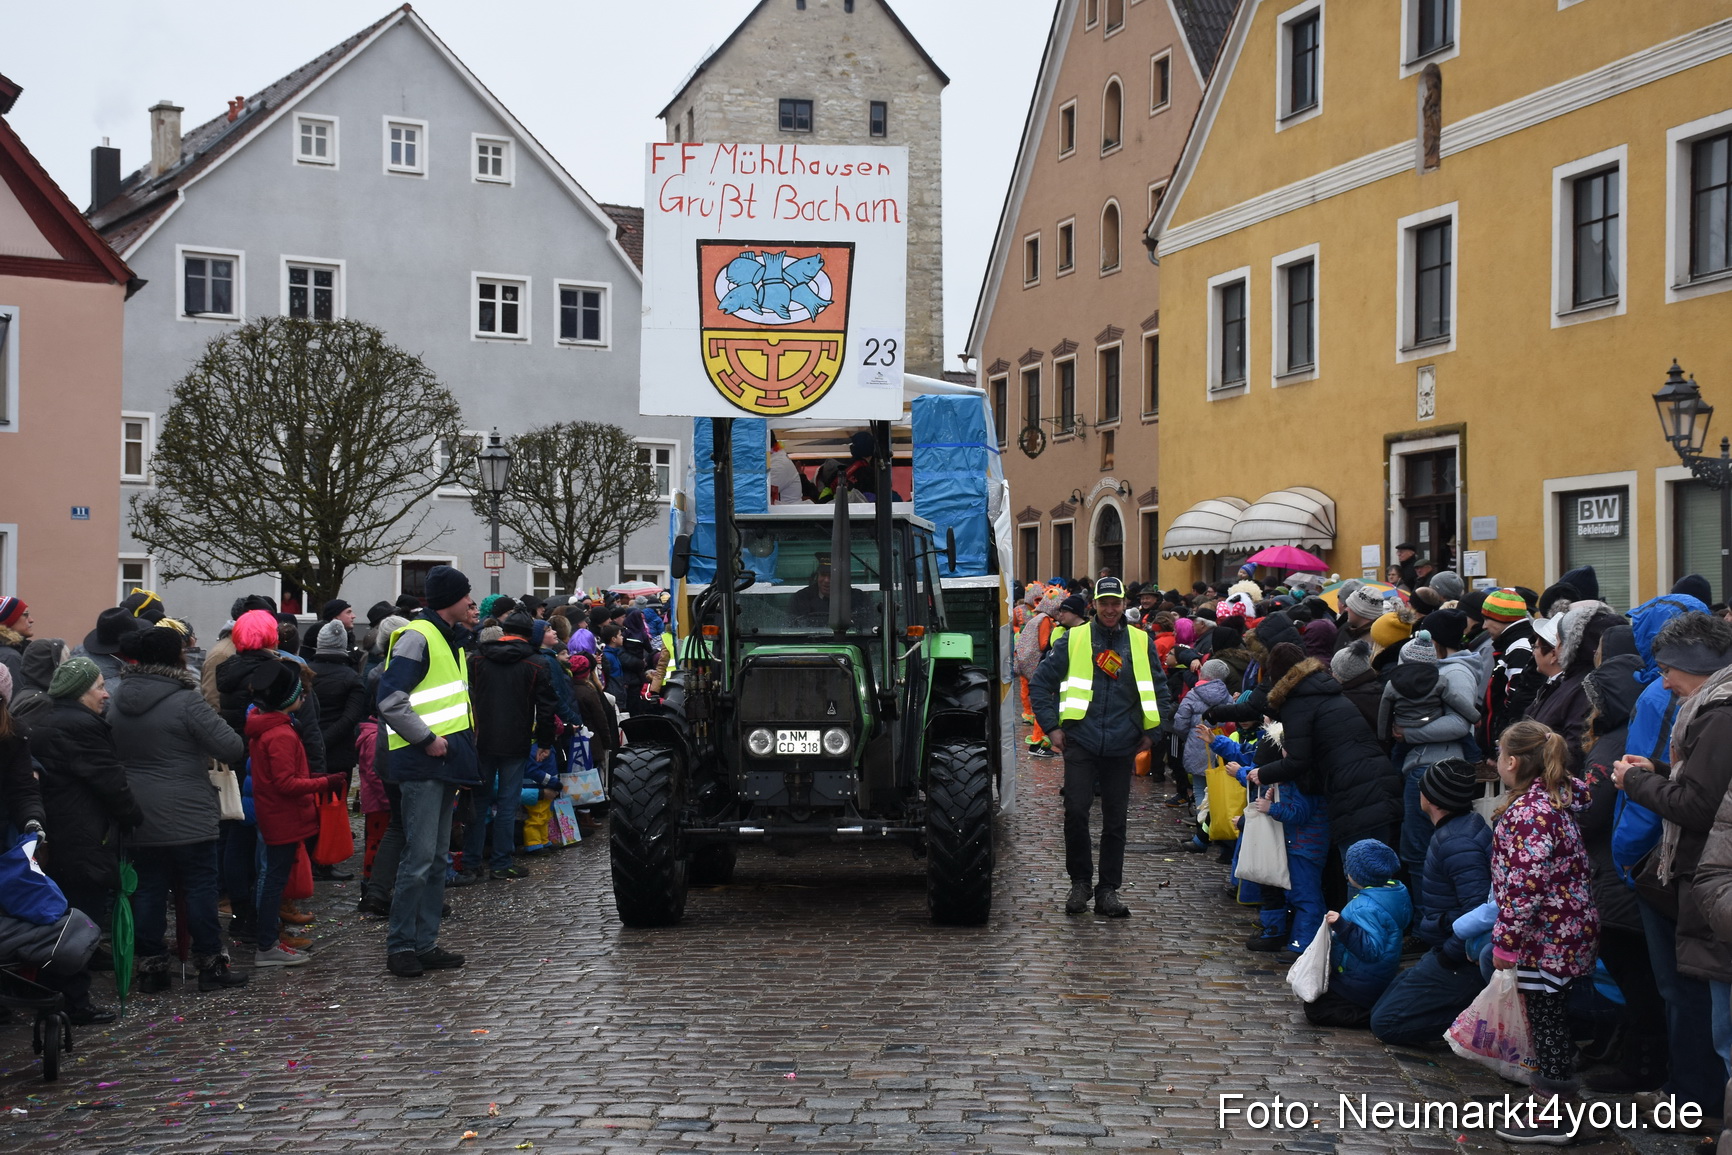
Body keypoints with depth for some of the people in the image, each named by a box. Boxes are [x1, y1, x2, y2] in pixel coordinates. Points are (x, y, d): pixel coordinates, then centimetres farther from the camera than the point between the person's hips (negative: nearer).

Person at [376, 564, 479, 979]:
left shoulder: (449, 640, 20)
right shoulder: (417, 638, -11)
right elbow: (391, 701, -19)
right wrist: (427, 738, -18)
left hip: (445, 763, 10)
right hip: (422, 763, -10)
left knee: (437, 859, 11)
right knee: (419, 858, -9)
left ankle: (425, 944, 17)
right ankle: (400, 945, -1)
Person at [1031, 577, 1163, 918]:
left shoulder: (1141, 643, 8)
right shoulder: (1073, 640, 4)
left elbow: (1157, 690, 16)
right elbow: (1041, 682, 6)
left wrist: (1150, 733, 9)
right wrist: (1052, 727, -1)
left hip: (1121, 747, 2)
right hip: (1080, 743, -1)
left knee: (1115, 820, 6)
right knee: (1075, 812, -9)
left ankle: (1109, 890, 15)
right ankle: (1080, 882, 9)